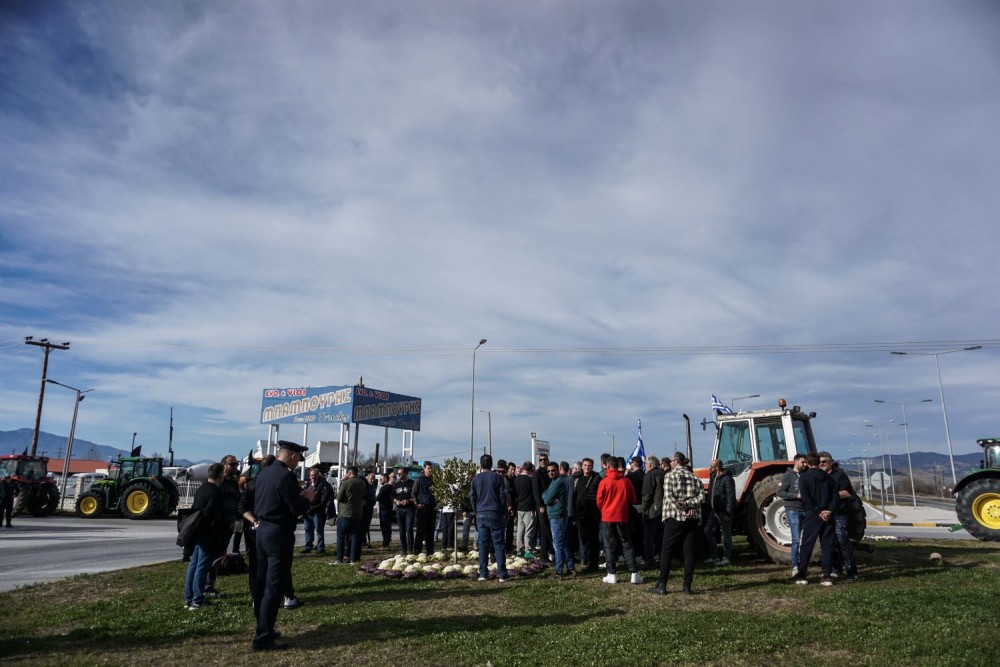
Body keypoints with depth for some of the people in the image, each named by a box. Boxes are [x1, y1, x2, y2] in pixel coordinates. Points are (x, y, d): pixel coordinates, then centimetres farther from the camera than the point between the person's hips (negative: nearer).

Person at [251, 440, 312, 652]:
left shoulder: (264, 472, 8)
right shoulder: (286, 476, -19)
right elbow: (298, 509, -19)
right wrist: (307, 498, 1)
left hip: (263, 529, 9)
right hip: (279, 533, -9)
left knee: (263, 582, 17)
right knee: (275, 586, -3)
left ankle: (262, 627, 29)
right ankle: (263, 638, 0)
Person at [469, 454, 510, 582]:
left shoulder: (476, 479, 4)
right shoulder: (497, 477, -2)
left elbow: (472, 497, 6)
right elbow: (503, 496, -3)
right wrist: (504, 511, 9)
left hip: (481, 515, 2)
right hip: (495, 514, -2)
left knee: (483, 544, 7)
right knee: (499, 544, 1)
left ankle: (483, 573, 7)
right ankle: (502, 574, -1)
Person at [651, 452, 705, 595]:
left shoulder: (669, 476, -3)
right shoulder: (694, 477, 10)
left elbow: (669, 497, -14)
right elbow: (701, 495, -2)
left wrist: (681, 510, -14)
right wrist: (689, 504, -10)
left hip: (674, 518, -4)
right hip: (692, 519, 4)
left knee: (667, 551, 2)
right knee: (689, 551, 7)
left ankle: (662, 586, 3)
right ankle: (687, 586, 7)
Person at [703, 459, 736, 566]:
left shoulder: (727, 479, -14)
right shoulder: (712, 478, 13)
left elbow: (731, 497, -18)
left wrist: (728, 513, -21)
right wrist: (708, 508, 17)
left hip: (723, 512, -9)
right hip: (713, 511, 9)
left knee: (726, 535, 3)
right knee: (708, 531, 5)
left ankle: (726, 558, 11)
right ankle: (714, 556, 14)